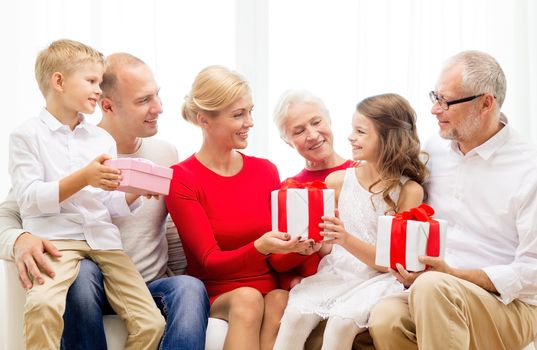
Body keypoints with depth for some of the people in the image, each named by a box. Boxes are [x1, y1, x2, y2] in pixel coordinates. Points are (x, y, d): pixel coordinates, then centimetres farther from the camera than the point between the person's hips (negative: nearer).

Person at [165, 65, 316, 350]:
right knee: (248, 297, -33)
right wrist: (260, 247, -29)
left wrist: (295, 247, -18)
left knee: (279, 301, -30)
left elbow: (277, 261, 6)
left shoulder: (265, 170, 8)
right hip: (215, 298, -2)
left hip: (270, 292, 3)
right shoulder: (181, 179, -5)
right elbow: (210, 261, -10)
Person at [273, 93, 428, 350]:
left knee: (342, 321, -31)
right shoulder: (337, 181, 6)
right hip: (333, 273, 3)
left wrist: (348, 240, -22)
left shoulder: (409, 190, -4)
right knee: (296, 314, -25)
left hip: (376, 280, -3)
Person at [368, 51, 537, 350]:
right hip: (436, 300, 5)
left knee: (432, 286, -35)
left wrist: (453, 274, -19)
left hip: (511, 307, -4)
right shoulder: (433, 151, 9)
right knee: (385, 317, -29)